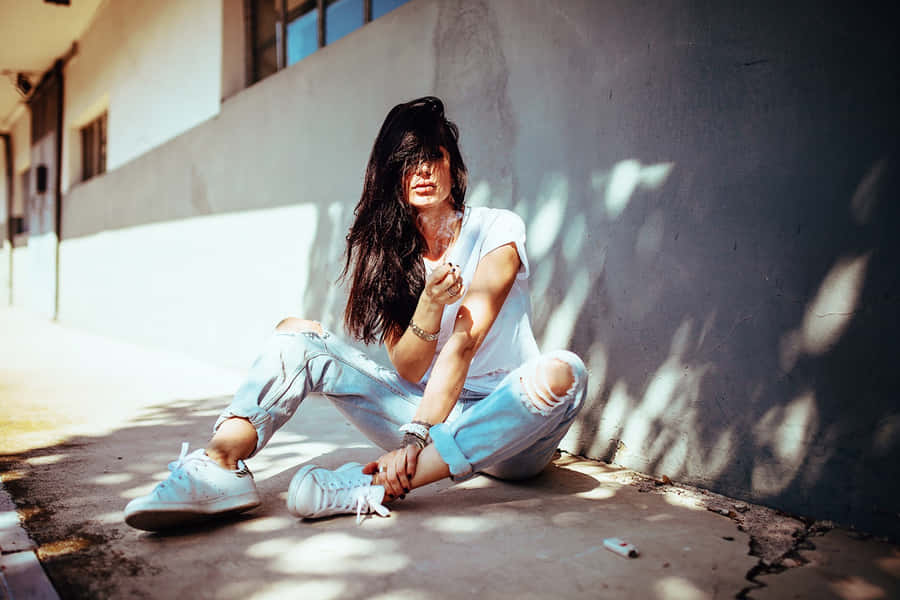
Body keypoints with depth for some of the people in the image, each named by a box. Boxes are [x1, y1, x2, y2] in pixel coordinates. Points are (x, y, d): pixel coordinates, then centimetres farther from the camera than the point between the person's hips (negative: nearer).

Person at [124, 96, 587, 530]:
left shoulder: (497, 230, -7)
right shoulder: (386, 249, 4)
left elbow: (463, 345, -19)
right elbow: (407, 371, -4)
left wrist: (415, 439, -28)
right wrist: (431, 303, -23)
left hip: (499, 422, -3)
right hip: (430, 409, 3)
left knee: (560, 372, -36)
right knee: (297, 334, -7)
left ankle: (374, 487, -39)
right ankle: (220, 467, -32)